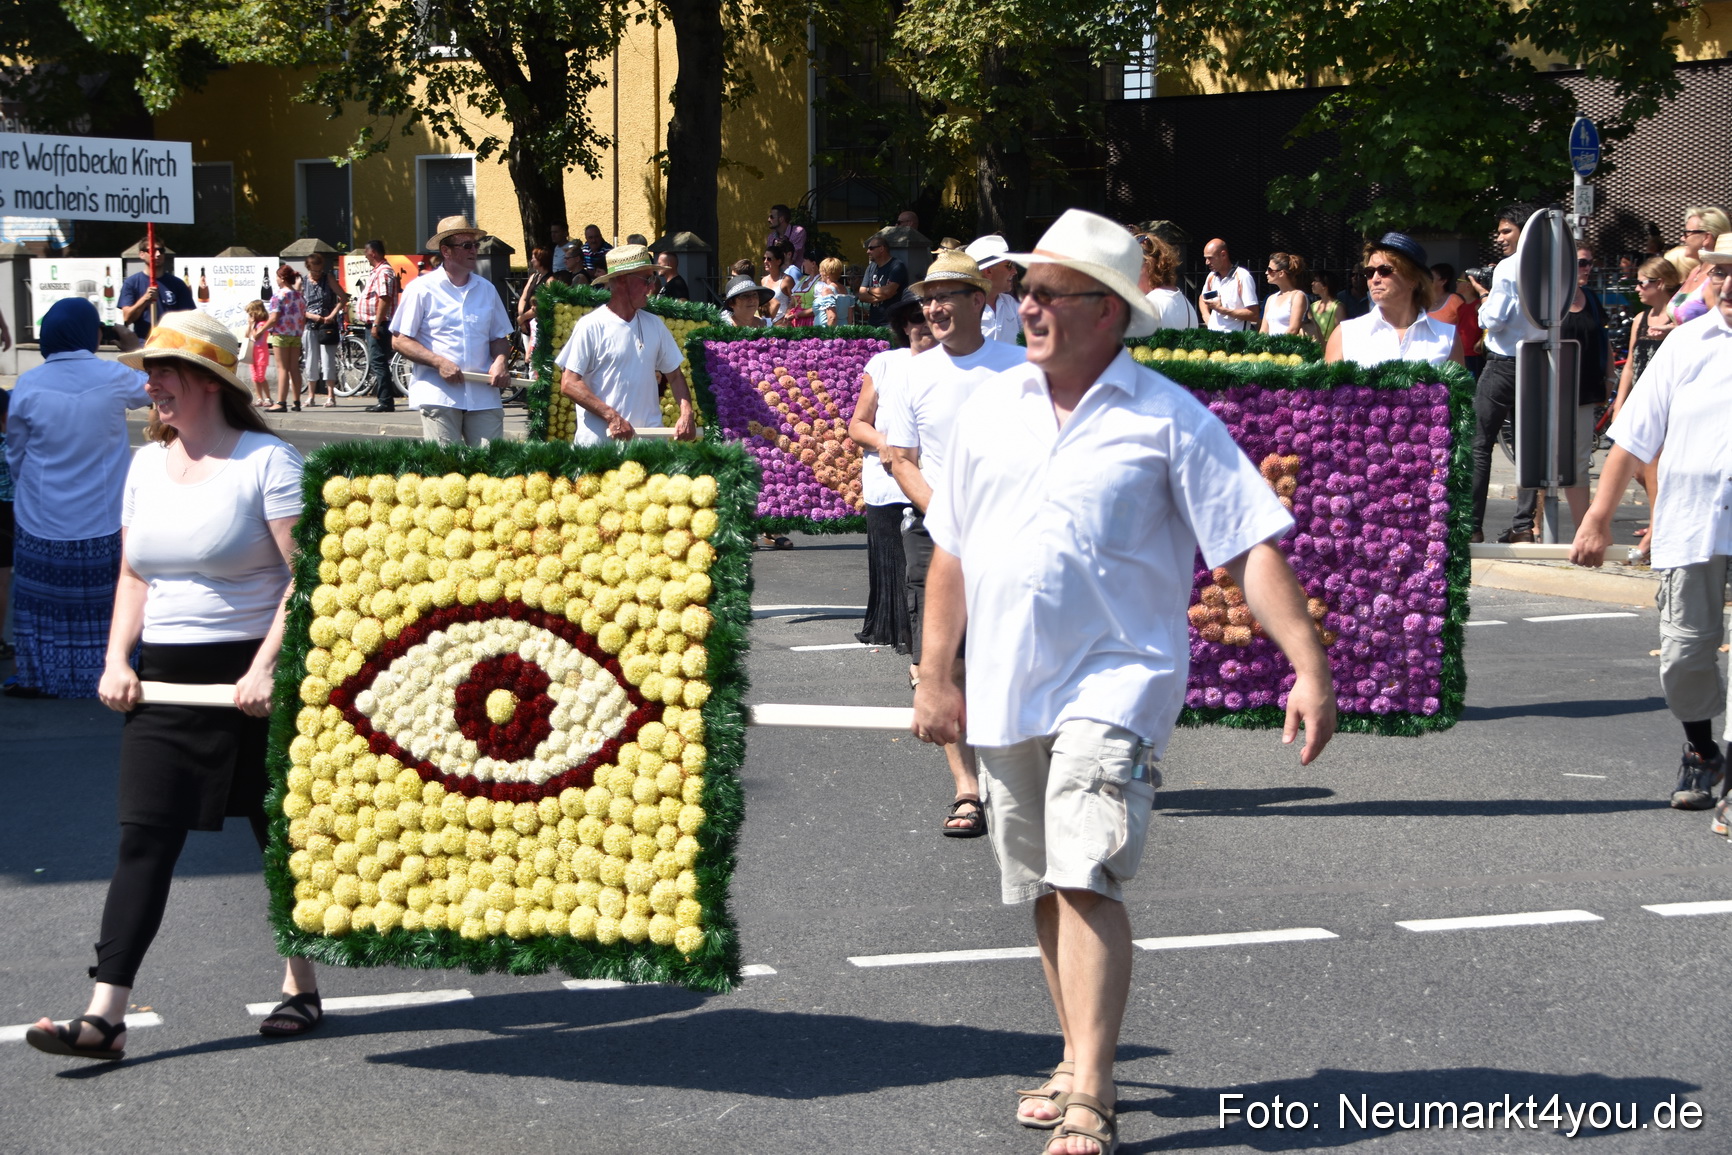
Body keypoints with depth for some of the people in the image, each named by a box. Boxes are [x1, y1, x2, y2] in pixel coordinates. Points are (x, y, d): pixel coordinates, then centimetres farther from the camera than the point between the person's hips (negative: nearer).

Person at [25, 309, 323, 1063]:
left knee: (284, 832, 8)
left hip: (251, 677, -5)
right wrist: (117, 659, 5)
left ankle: (301, 988, 24)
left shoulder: (267, 461, -8)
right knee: (144, 838, -3)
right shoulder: (147, 464, 12)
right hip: (165, 680, 5)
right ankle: (106, 1014, -8)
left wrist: (269, 666, -21)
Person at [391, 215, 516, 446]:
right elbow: (399, 340, 1)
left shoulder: (487, 290, 17)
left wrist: (500, 361, -1)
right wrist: (439, 362, -12)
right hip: (438, 395, -3)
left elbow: (499, 337, 23)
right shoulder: (422, 289, 3)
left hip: (484, 395, 4)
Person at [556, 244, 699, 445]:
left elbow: (674, 375, 16)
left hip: (650, 438, 4)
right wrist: (612, 417, -16)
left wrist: (686, 414, -2)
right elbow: (569, 384, -8)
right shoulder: (591, 326, -5)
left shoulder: (655, 325, 10)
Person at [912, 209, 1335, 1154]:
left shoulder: (1169, 421, -5)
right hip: (1004, 692, 5)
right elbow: (951, 550, 16)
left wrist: (1309, 668, -17)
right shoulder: (990, 410, 10)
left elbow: (1252, 548, -9)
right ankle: (1078, 1062, 29)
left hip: (1113, 684, -5)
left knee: (1086, 882, -17)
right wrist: (933, 677, 14)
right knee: (1046, 894, 13)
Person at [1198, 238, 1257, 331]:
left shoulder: (1242, 276, -9)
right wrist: (1206, 315, 11)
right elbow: (1202, 298, 32)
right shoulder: (1212, 276, 11)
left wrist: (1222, 310, -13)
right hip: (1213, 334, 6)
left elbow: (1253, 315, -13)